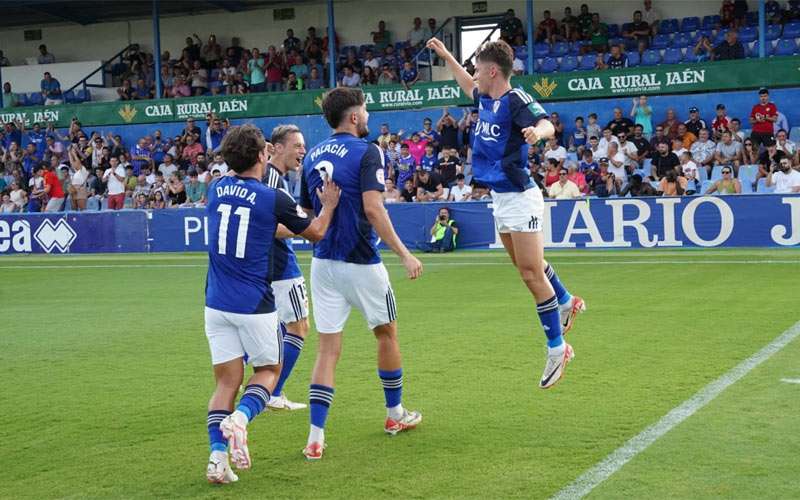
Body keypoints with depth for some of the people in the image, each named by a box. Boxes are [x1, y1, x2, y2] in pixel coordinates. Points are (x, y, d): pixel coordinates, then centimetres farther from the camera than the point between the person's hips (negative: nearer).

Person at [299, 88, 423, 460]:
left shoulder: (312, 156, 10)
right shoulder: (366, 152, -11)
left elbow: (307, 212, 14)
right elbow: (372, 209, -21)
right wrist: (404, 254, -20)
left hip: (323, 262, 5)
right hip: (360, 263, -5)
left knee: (327, 349, 4)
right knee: (386, 333, 18)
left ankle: (316, 436, -6)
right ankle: (395, 414, 32)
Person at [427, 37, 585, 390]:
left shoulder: (515, 100, -17)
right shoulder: (486, 99, 9)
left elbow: (547, 125, -34)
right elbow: (470, 87, 34)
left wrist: (537, 131, -56)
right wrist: (446, 57, 38)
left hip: (519, 198, -9)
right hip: (500, 198, 9)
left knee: (531, 274, -8)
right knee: (528, 266, 22)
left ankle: (557, 349, 1)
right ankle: (566, 303, 45)